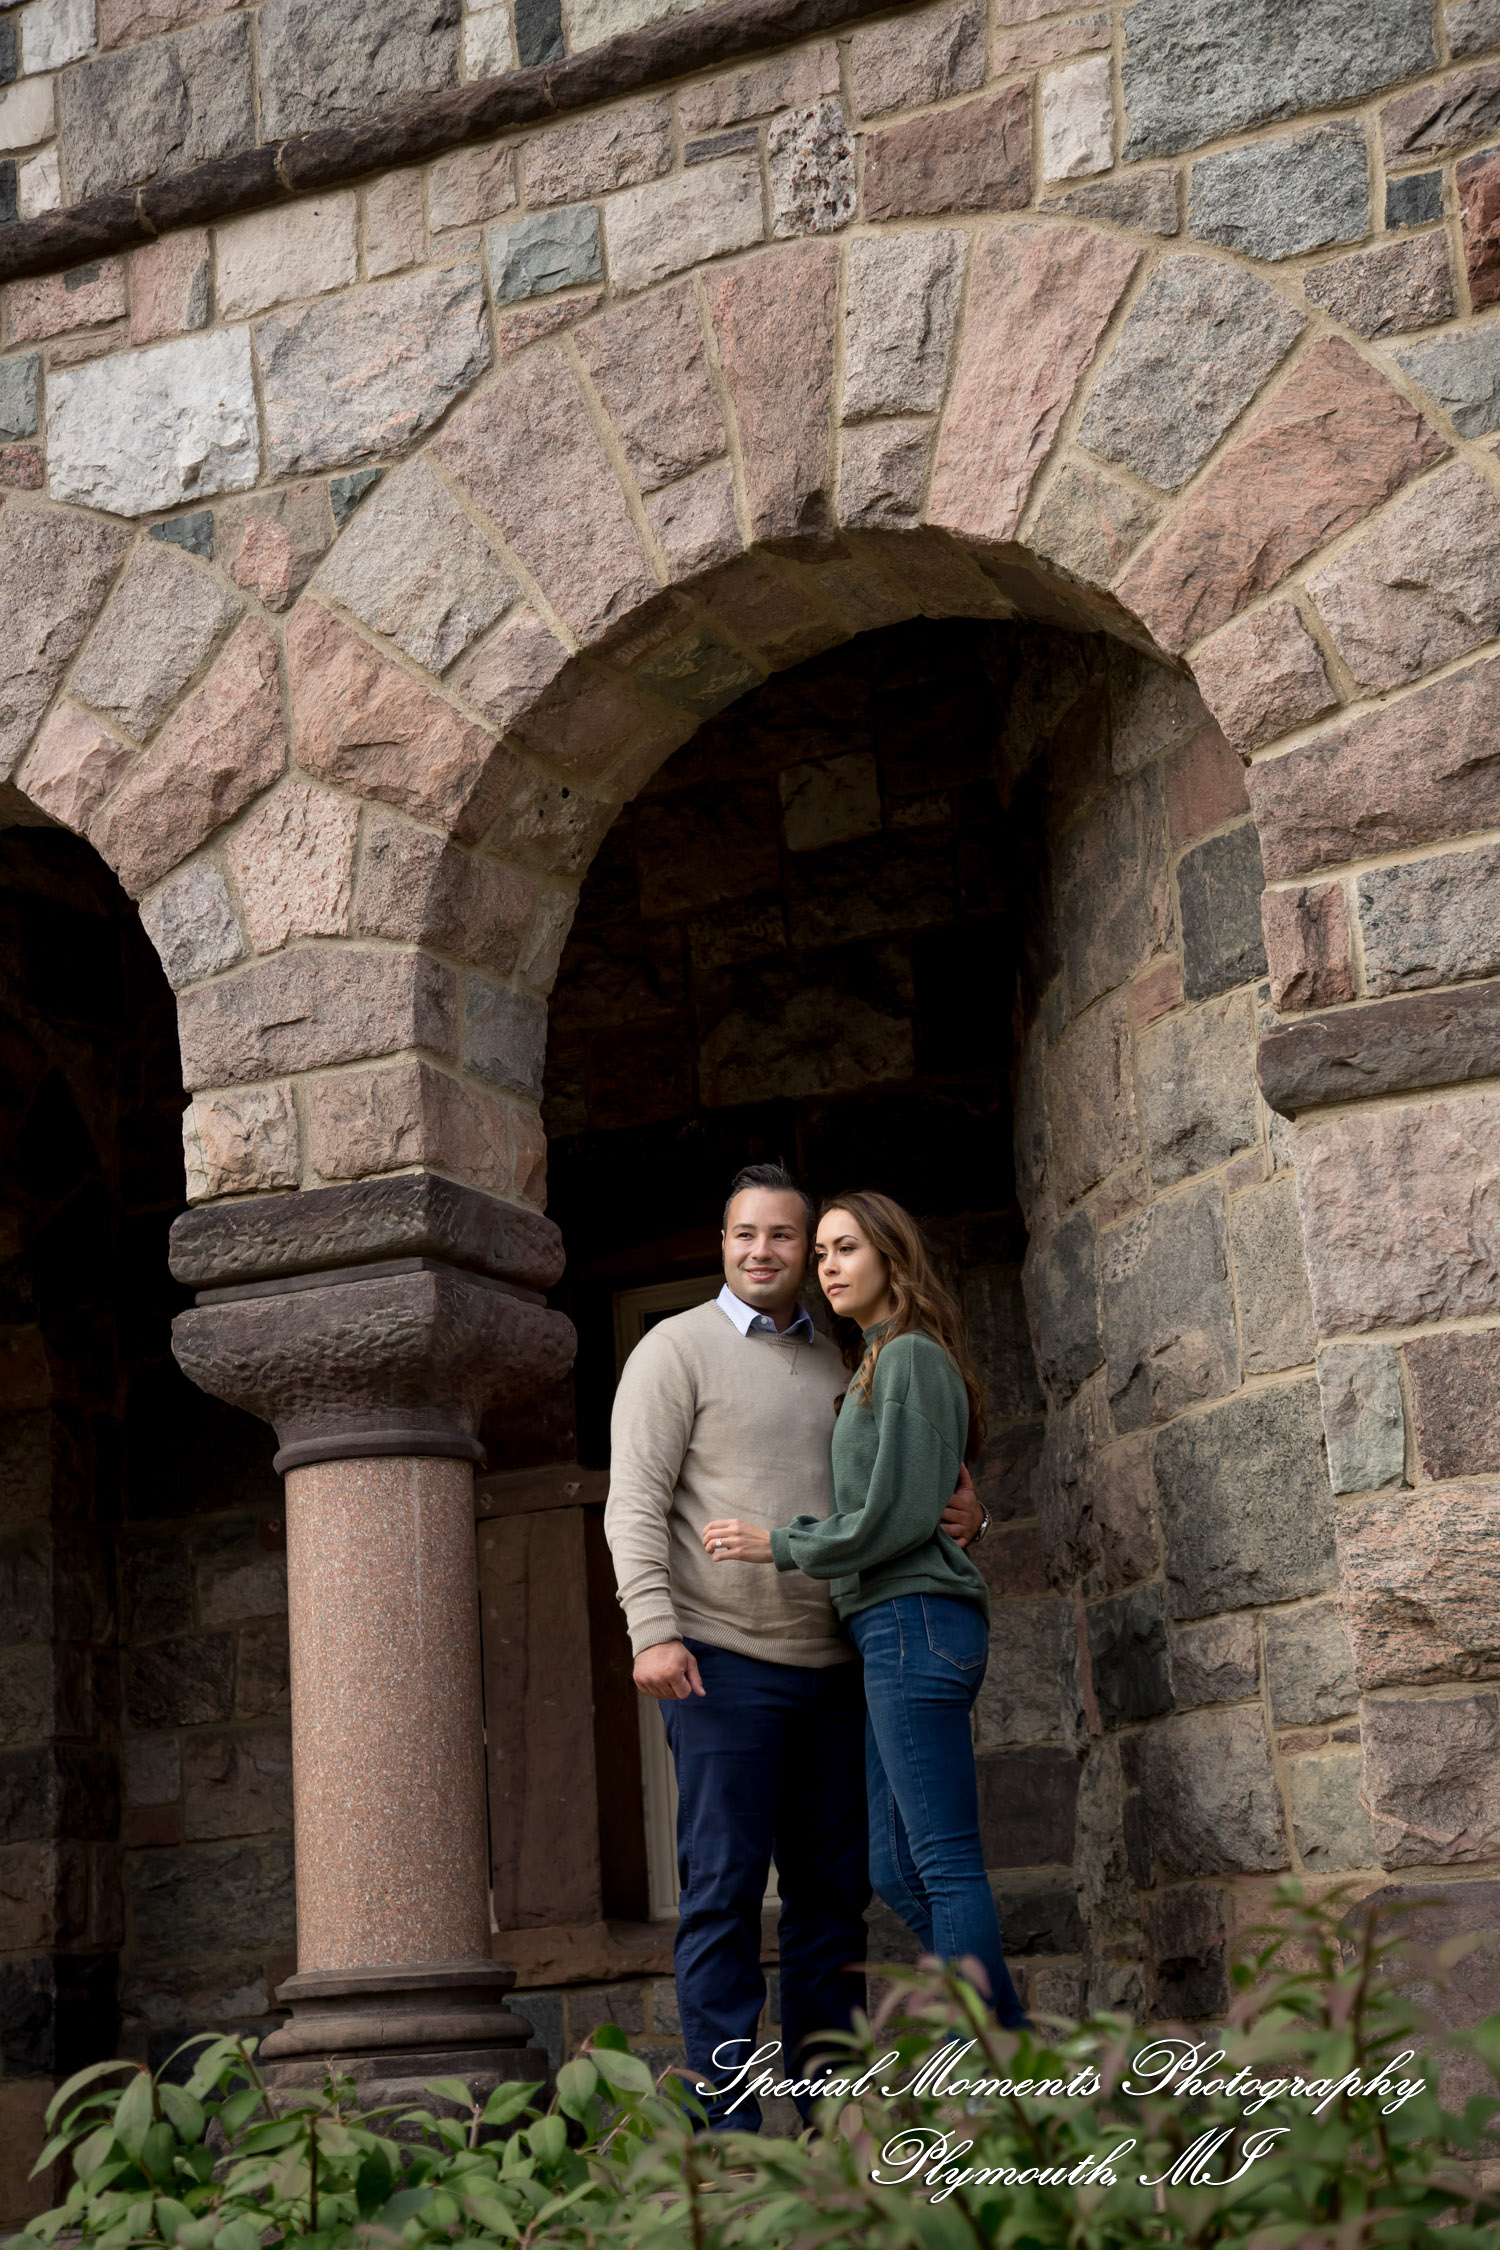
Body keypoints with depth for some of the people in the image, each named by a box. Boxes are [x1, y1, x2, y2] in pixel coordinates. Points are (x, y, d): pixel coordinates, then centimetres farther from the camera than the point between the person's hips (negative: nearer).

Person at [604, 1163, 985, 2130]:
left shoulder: (837, 1363, 17)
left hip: (830, 1661, 6)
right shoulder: (679, 1348, 1)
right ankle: (730, 2119, 0)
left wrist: (958, 1514, 0)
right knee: (724, 1888, -3)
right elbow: (635, 1504, -6)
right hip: (725, 1660, -5)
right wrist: (653, 1630, -17)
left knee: (832, 1889, 8)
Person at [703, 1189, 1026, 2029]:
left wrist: (779, 1546, -7)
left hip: (915, 1617, -10)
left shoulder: (911, 1359, -5)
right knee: (899, 1872, 7)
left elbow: (899, 1515, -13)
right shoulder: (869, 1368, 23)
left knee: (946, 1866, -10)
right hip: (893, 1629, 10)